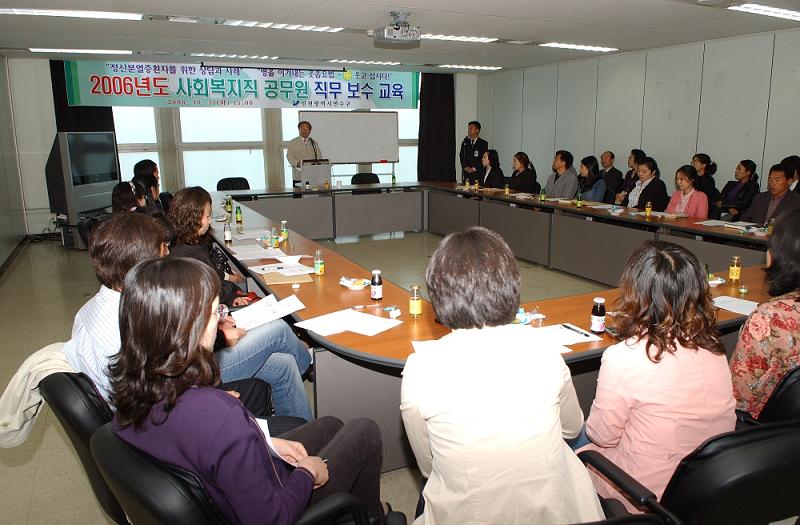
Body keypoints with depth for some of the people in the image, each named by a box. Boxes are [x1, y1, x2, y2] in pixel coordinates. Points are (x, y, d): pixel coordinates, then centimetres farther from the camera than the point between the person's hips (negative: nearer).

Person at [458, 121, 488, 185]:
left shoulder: (483, 144, 1)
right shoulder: (465, 142, 12)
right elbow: (461, 156, 10)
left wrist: (474, 169, -9)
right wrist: (466, 168, -5)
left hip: (478, 173, -3)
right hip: (466, 173, 3)